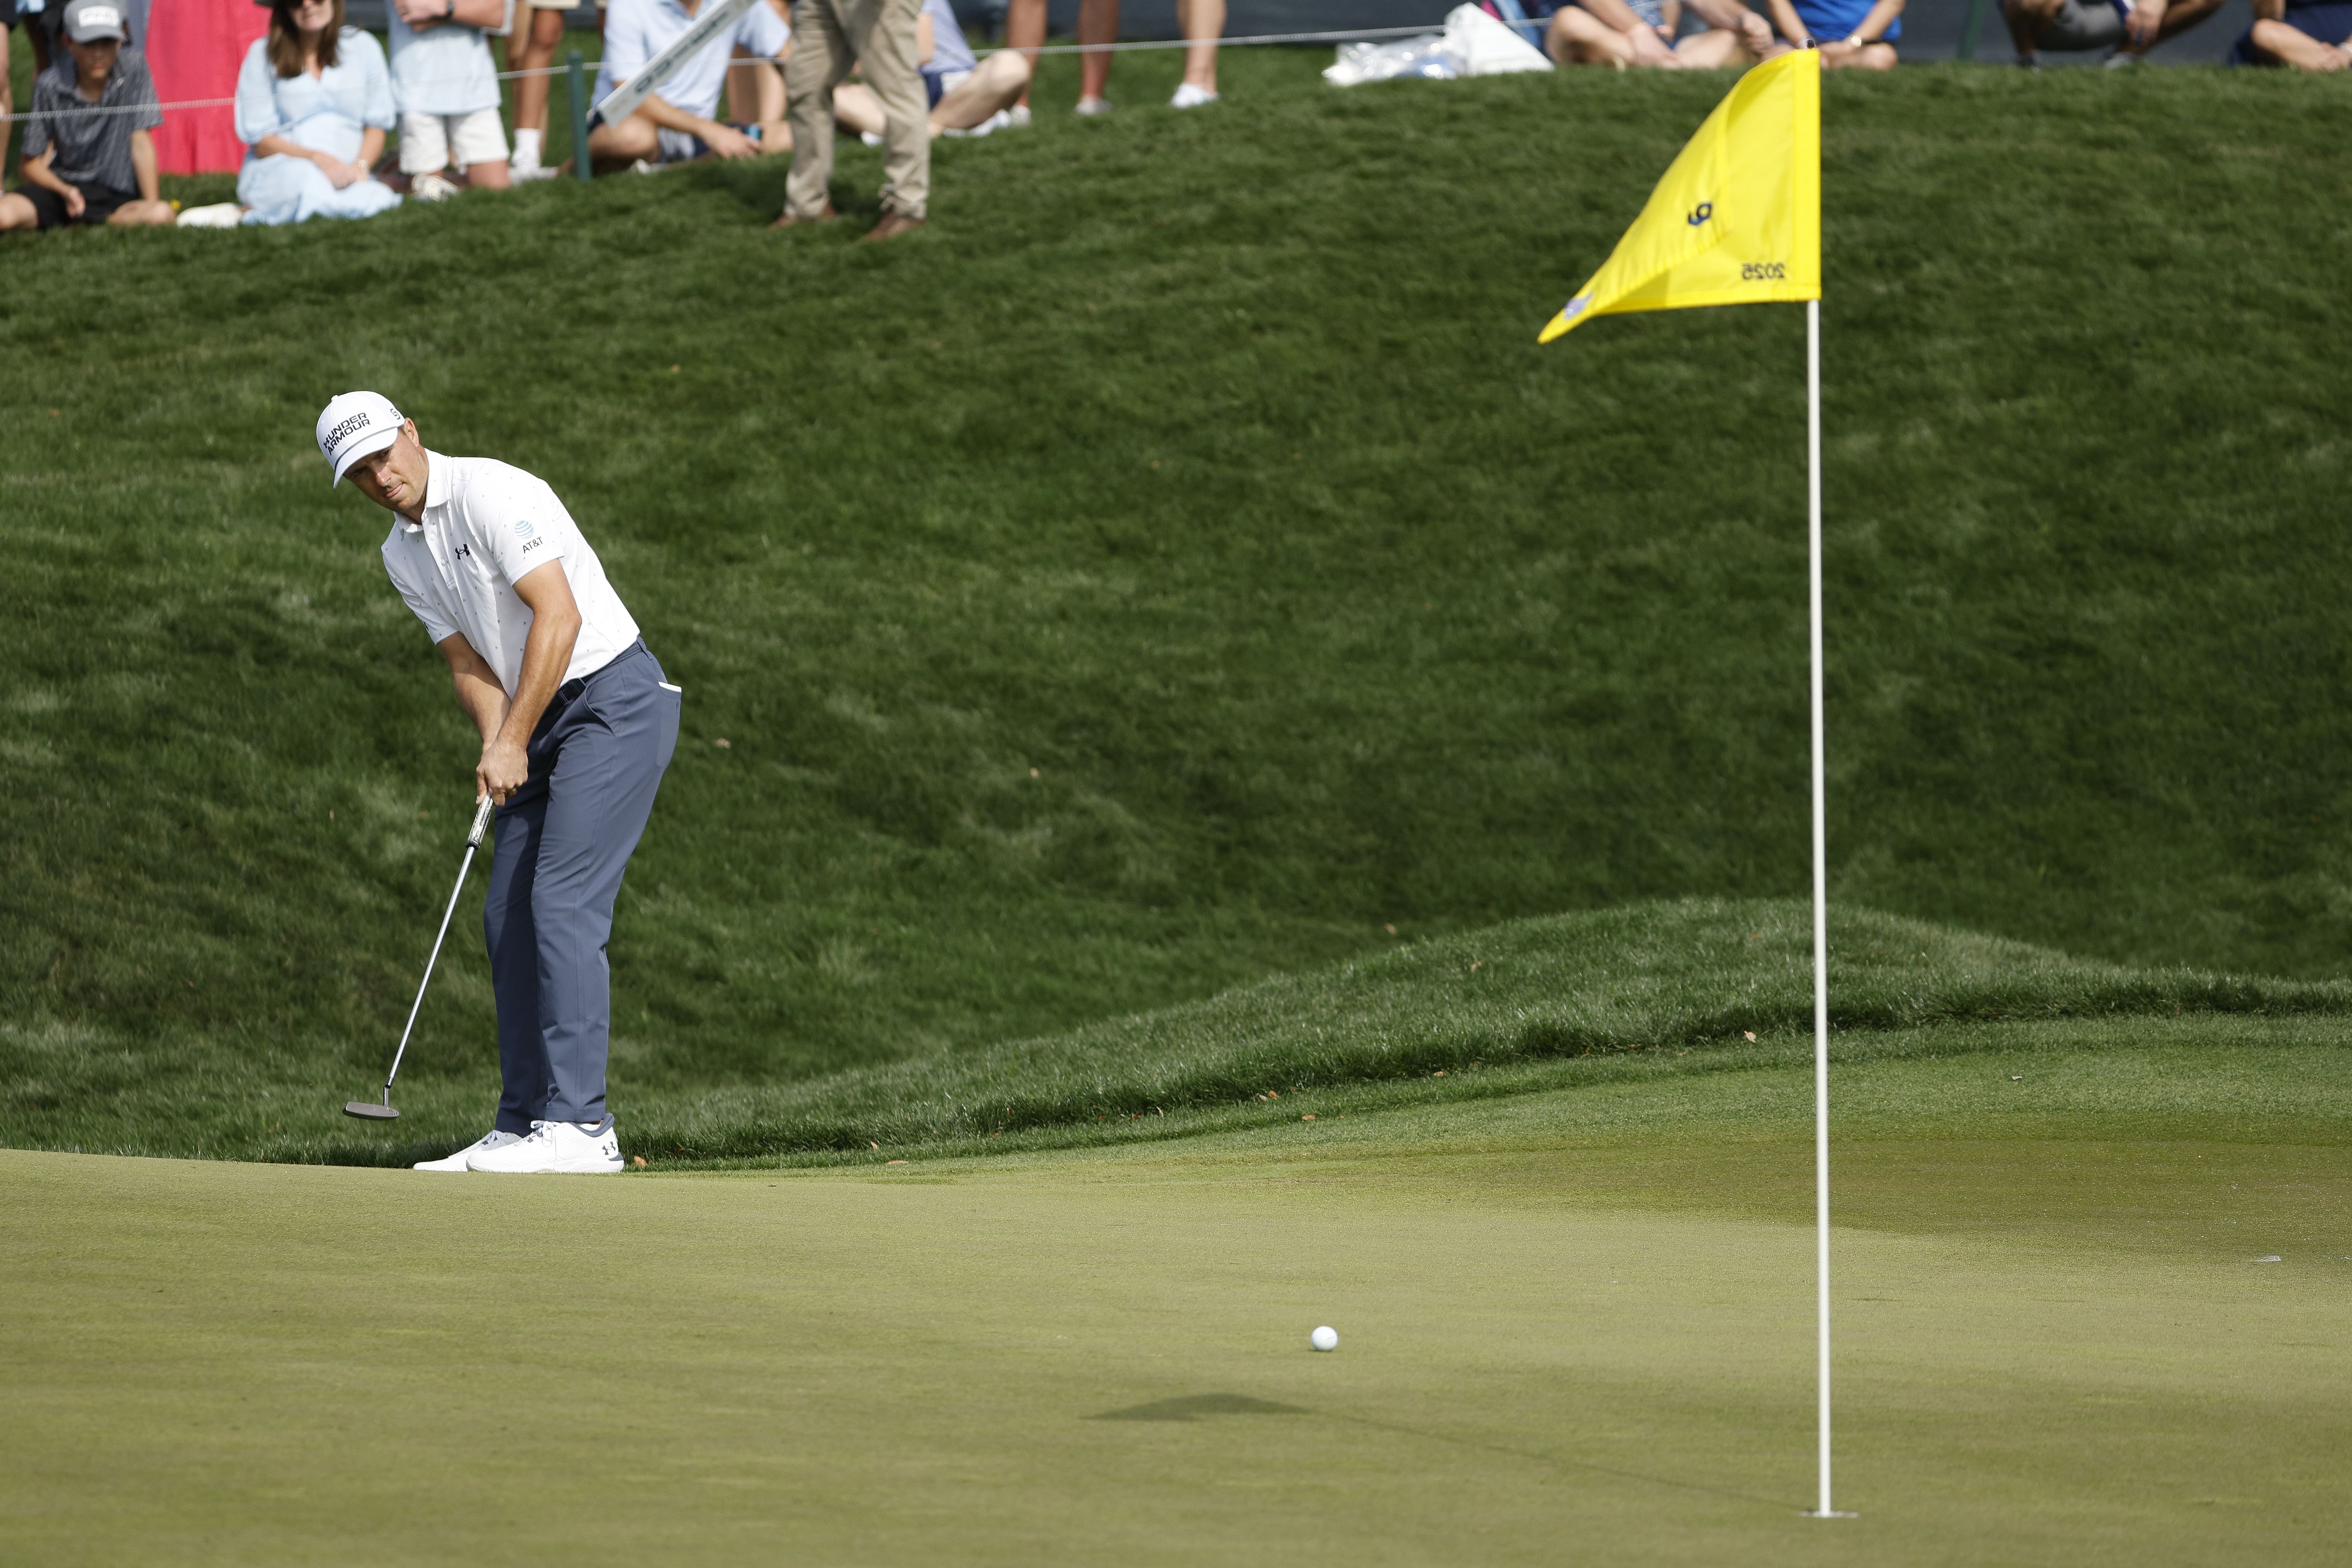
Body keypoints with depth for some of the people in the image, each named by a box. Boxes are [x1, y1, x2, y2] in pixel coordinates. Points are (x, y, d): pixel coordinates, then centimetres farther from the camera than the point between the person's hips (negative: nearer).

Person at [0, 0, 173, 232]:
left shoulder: (133, 68, -9)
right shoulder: (50, 85, -10)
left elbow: (141, 143, -5)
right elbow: (32, 163, -3)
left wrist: (152, 202, -14)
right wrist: (65, 192, -22)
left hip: (119, 192, 2)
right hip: (63, 186, -2)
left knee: (163, 214, -33)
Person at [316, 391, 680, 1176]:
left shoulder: (490, 493, -15)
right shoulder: (403, 556, 12)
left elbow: (559, 616, -21)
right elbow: (470, 663, 12)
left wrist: (514, 742, -20)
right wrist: (496, 747, -8)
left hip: (613, 696, -9)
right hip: (540, 722, 9)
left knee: (562, 902, -17)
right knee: (508, 915, 5)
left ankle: (578, 1124, -21)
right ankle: (523, 1124, 8)